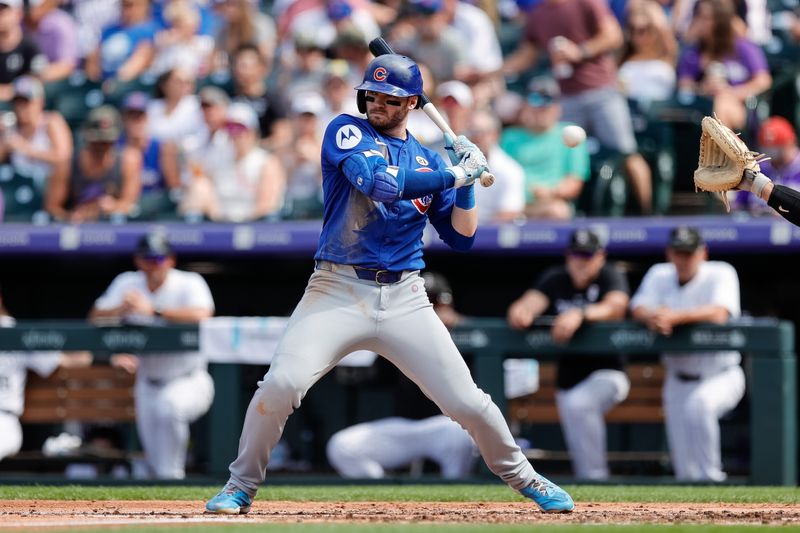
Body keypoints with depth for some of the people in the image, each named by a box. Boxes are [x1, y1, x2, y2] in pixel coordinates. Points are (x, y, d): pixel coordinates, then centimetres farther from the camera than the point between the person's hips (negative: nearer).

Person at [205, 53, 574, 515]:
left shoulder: (428, 161, 14)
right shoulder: (347, 131, 1)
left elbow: (461, 238, 15)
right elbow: (379, 183, -18)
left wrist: (466, 184, 1)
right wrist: (455, 175, -12)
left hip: (405, 299, 3)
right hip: (339, 291, -3)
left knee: (467, 401, -2)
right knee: (282, 383, -22)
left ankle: (524, 478, 22)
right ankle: (240, 487, -3)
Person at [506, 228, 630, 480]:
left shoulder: (610, 276, -8)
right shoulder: (555, 279, 2)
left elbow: (616, 307, -29)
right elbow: (532, 301, -16)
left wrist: (580, 315, -47)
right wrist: (521, 311, -42)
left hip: (607, 374, -5)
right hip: (568, 380, 5)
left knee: (578, 403, -33)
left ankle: (595, 478, -27)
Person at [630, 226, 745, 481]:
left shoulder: (721, 274, -9)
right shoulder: (659, 275, 6)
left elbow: (719, 314, -27)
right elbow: (638, 309, -7)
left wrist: (675, 316, -39)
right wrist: (653, 317, -32)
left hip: (721, 376, -4)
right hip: (678, 380, 5)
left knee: (700, 403, -37)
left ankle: (710, 477, -26)